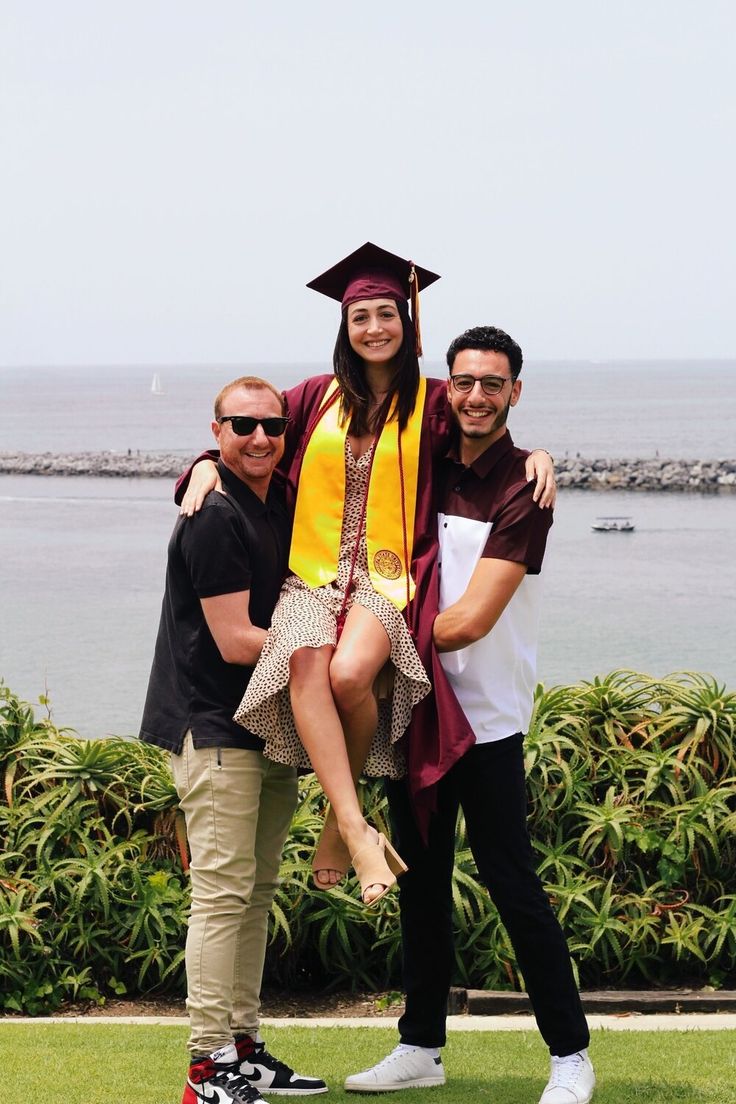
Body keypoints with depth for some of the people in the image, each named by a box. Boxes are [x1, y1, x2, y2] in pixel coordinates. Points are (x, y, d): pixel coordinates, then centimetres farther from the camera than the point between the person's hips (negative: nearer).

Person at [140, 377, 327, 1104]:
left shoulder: (279, 509, 13)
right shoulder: (214, 518, -15)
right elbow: (235, 642, -18)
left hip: (265, 729, 9)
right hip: (214, 728, -9)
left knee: (256, 891, 11)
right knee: (223, 892, -9)